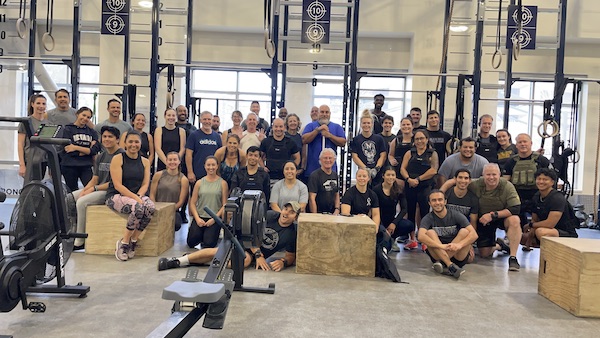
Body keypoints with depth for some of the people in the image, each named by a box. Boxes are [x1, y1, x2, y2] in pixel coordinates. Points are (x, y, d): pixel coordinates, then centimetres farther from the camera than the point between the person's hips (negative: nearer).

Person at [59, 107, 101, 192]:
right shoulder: (68, 129, 2)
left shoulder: (91, 132, 11)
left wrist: (76, 148, -11)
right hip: (70, 166, -2)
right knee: (73, 193, 8)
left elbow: (95, 149, -4)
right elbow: (68, 149, -9)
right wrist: (87, 150, -6)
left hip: (86, 166, 2)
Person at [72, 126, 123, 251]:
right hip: (97, 189, 9)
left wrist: (94, 188, -14)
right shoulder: (100, 156, 16)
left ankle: (79, 242, -17)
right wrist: (84, 190, -6)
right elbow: (94, 179, 13)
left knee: (82, 202, -25)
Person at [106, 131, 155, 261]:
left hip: (137, 195, 4)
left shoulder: (145, 161, 12)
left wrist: (139, 196, -16)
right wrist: (135, 197, -22)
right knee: (138, 208, -35)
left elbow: (145, 184, 5)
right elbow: (118, 185, -11)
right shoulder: (117, 159, -3)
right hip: (116, 196, -4)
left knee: (151, 207, -30)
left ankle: (133, 241, -16)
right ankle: (123, 243, -18)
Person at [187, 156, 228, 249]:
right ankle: (202, 235, 19)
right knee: (191, 242, -14)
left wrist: (214, 218, -12)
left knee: (208, 244, -18)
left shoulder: (222, 183, 2)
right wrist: (197, 218, -8)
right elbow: (192, 203, 6)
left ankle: (211, 234, 17)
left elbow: (224, 205, -2)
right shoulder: (199, 183, 9)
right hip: (200, 217, 2)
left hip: (215, 218, -2)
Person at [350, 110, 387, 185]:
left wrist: (376, 169, -9)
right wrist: (366, 169, -11)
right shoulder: (356, 140, 8)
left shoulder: (379, 139, 11)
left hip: (377, 174, 1)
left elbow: (383, 156, 6)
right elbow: (355, 157, 0)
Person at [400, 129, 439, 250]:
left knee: (425, 213, -5)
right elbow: (402, 168, 4)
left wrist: (418, 179, -12)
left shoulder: (432, 154, 6)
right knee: (411, 212, 7)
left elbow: (433, 170, -7)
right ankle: (412, 240, 17)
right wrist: (409, 179, -13)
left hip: (425, 188, -3)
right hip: (410, 187, 3)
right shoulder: (409, 153, 14)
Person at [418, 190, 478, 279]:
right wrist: (441, 246, -39)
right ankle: (451, 266, -36)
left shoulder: (456, 215, -6)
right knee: (430, 233, -21)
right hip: (438, 254, 0)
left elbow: (474, 235, -16)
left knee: (464, 231, -20)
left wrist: (459, 245, -35)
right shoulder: (428, 219, -7)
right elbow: (421, 237, -26)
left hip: (457, 255, 0)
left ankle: (440, 262, -27)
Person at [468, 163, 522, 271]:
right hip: (483, 221, 2)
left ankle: (513, 257, -25)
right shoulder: (475, 185, -19)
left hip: (503, 218, -1)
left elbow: (515, 209, -27)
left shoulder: (507, 186, -22)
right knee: (484, 254, 1)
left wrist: (493, 215, -31)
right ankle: (499, 245, 38)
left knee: (514, 220, -37)